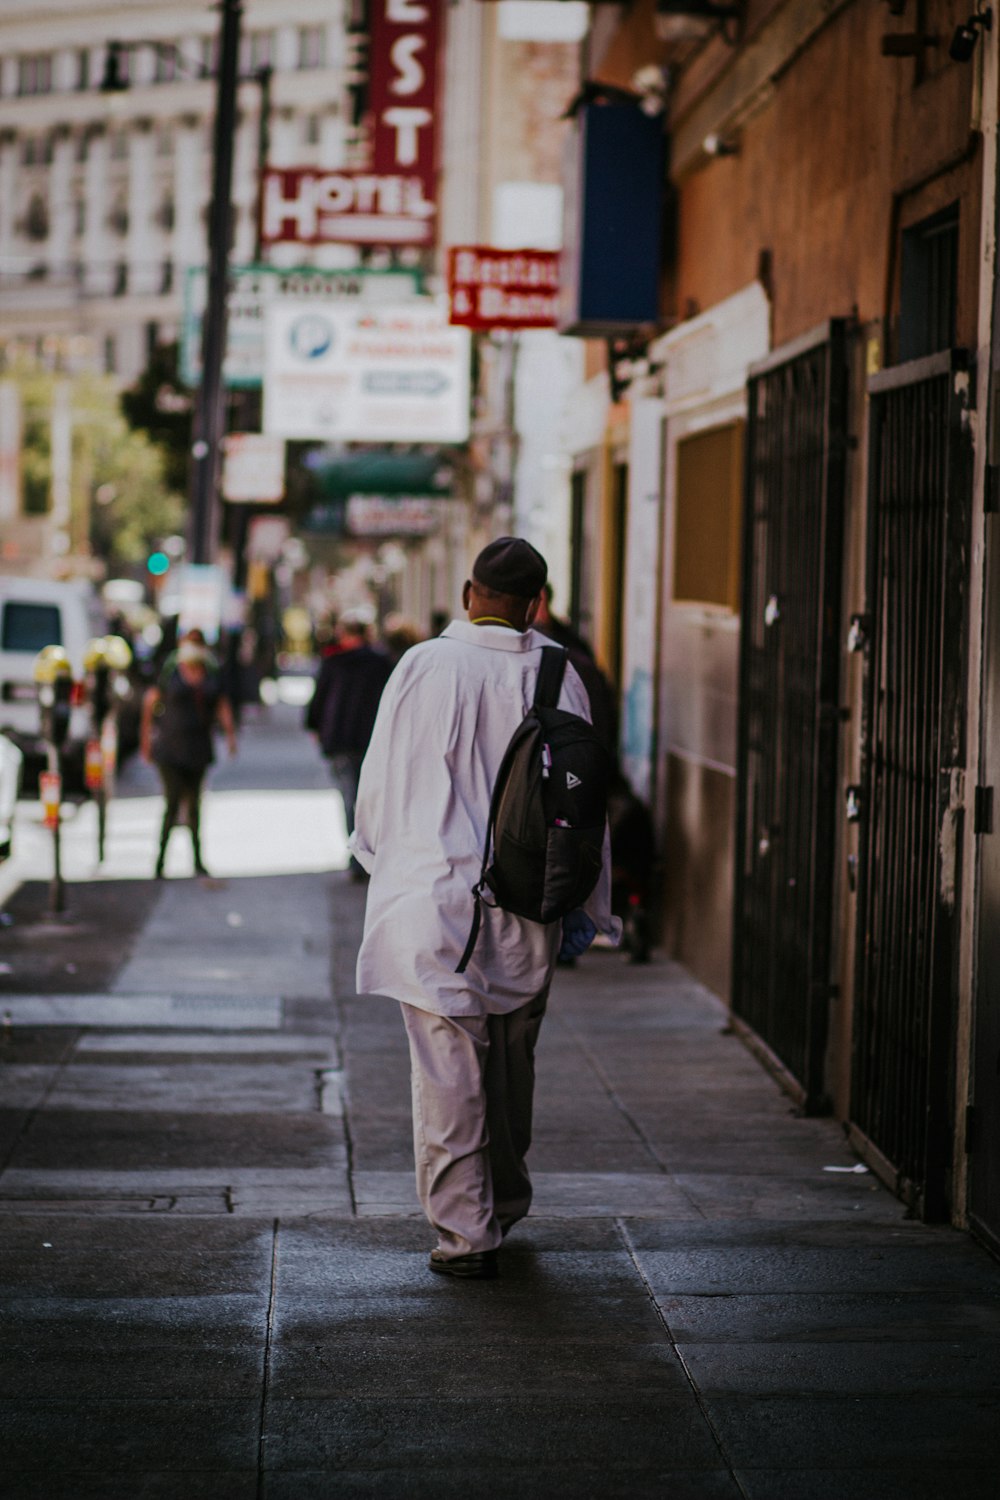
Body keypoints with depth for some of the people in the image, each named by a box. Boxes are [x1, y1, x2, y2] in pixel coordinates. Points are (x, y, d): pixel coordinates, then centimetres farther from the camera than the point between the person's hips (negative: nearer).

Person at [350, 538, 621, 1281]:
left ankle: (467, 1231, 1)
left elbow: (381, 781, 0)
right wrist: (586, 906, 10)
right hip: (525, 905, 3)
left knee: (449, 1070, 1)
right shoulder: (556, 676, -3)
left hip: (434, 896, -3)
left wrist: (379, 856, 18)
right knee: (512, 1063, 18)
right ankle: (505, 1207, 34)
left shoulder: (423, 667, -8)